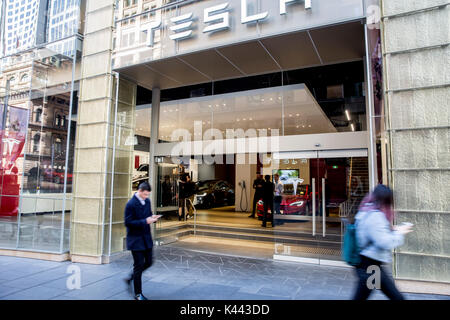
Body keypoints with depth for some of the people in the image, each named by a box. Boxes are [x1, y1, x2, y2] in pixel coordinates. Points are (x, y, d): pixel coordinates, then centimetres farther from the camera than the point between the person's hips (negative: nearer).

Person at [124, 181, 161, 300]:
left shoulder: (147, 201, 6)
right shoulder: (131, 204, -17)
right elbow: (128, 222, -19)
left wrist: (152, 218, -6)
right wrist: (145, 221, -26)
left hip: (146, 238, 7)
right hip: (135, 239, -7)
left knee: (149, 262, 13)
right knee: (139, 265, 1)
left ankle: (130, 278, 35)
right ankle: (138, 294, 18)